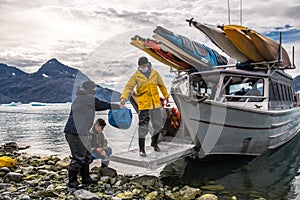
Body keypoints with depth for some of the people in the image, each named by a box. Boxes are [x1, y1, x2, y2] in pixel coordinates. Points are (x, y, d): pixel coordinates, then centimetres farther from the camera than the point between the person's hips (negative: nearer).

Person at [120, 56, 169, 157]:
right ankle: (142, 149, 7)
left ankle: (154, 143, 38)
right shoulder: (136, 75, -2)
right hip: (143, 104, -4)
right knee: (143, 127, -5)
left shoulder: (155, 74, 8)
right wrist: (124, 97, -23)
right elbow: (129, 87, -8)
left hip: (156, 103, 4)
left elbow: (161, 85, 21)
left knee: (158, 125, 14)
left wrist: (166, 96, 26)